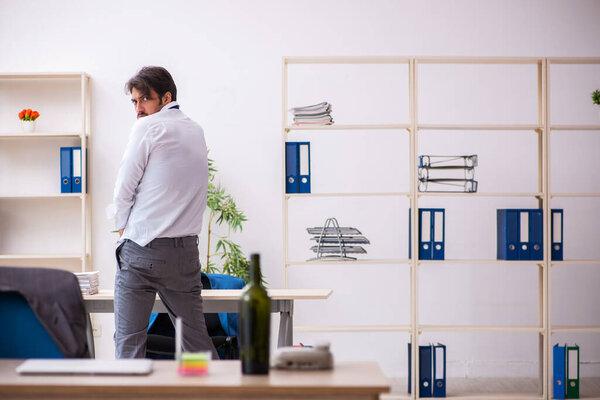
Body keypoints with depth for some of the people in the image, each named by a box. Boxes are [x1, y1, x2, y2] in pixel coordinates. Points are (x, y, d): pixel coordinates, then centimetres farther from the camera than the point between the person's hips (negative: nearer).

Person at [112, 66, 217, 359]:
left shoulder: (147, 127, -6)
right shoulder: (196, 131, 15)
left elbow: (124, 188, -5)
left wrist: (122, 227, 11)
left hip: (142, 250, -6)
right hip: (186, 251, 6)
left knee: (129, 342, -2)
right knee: (196, 338, 11)